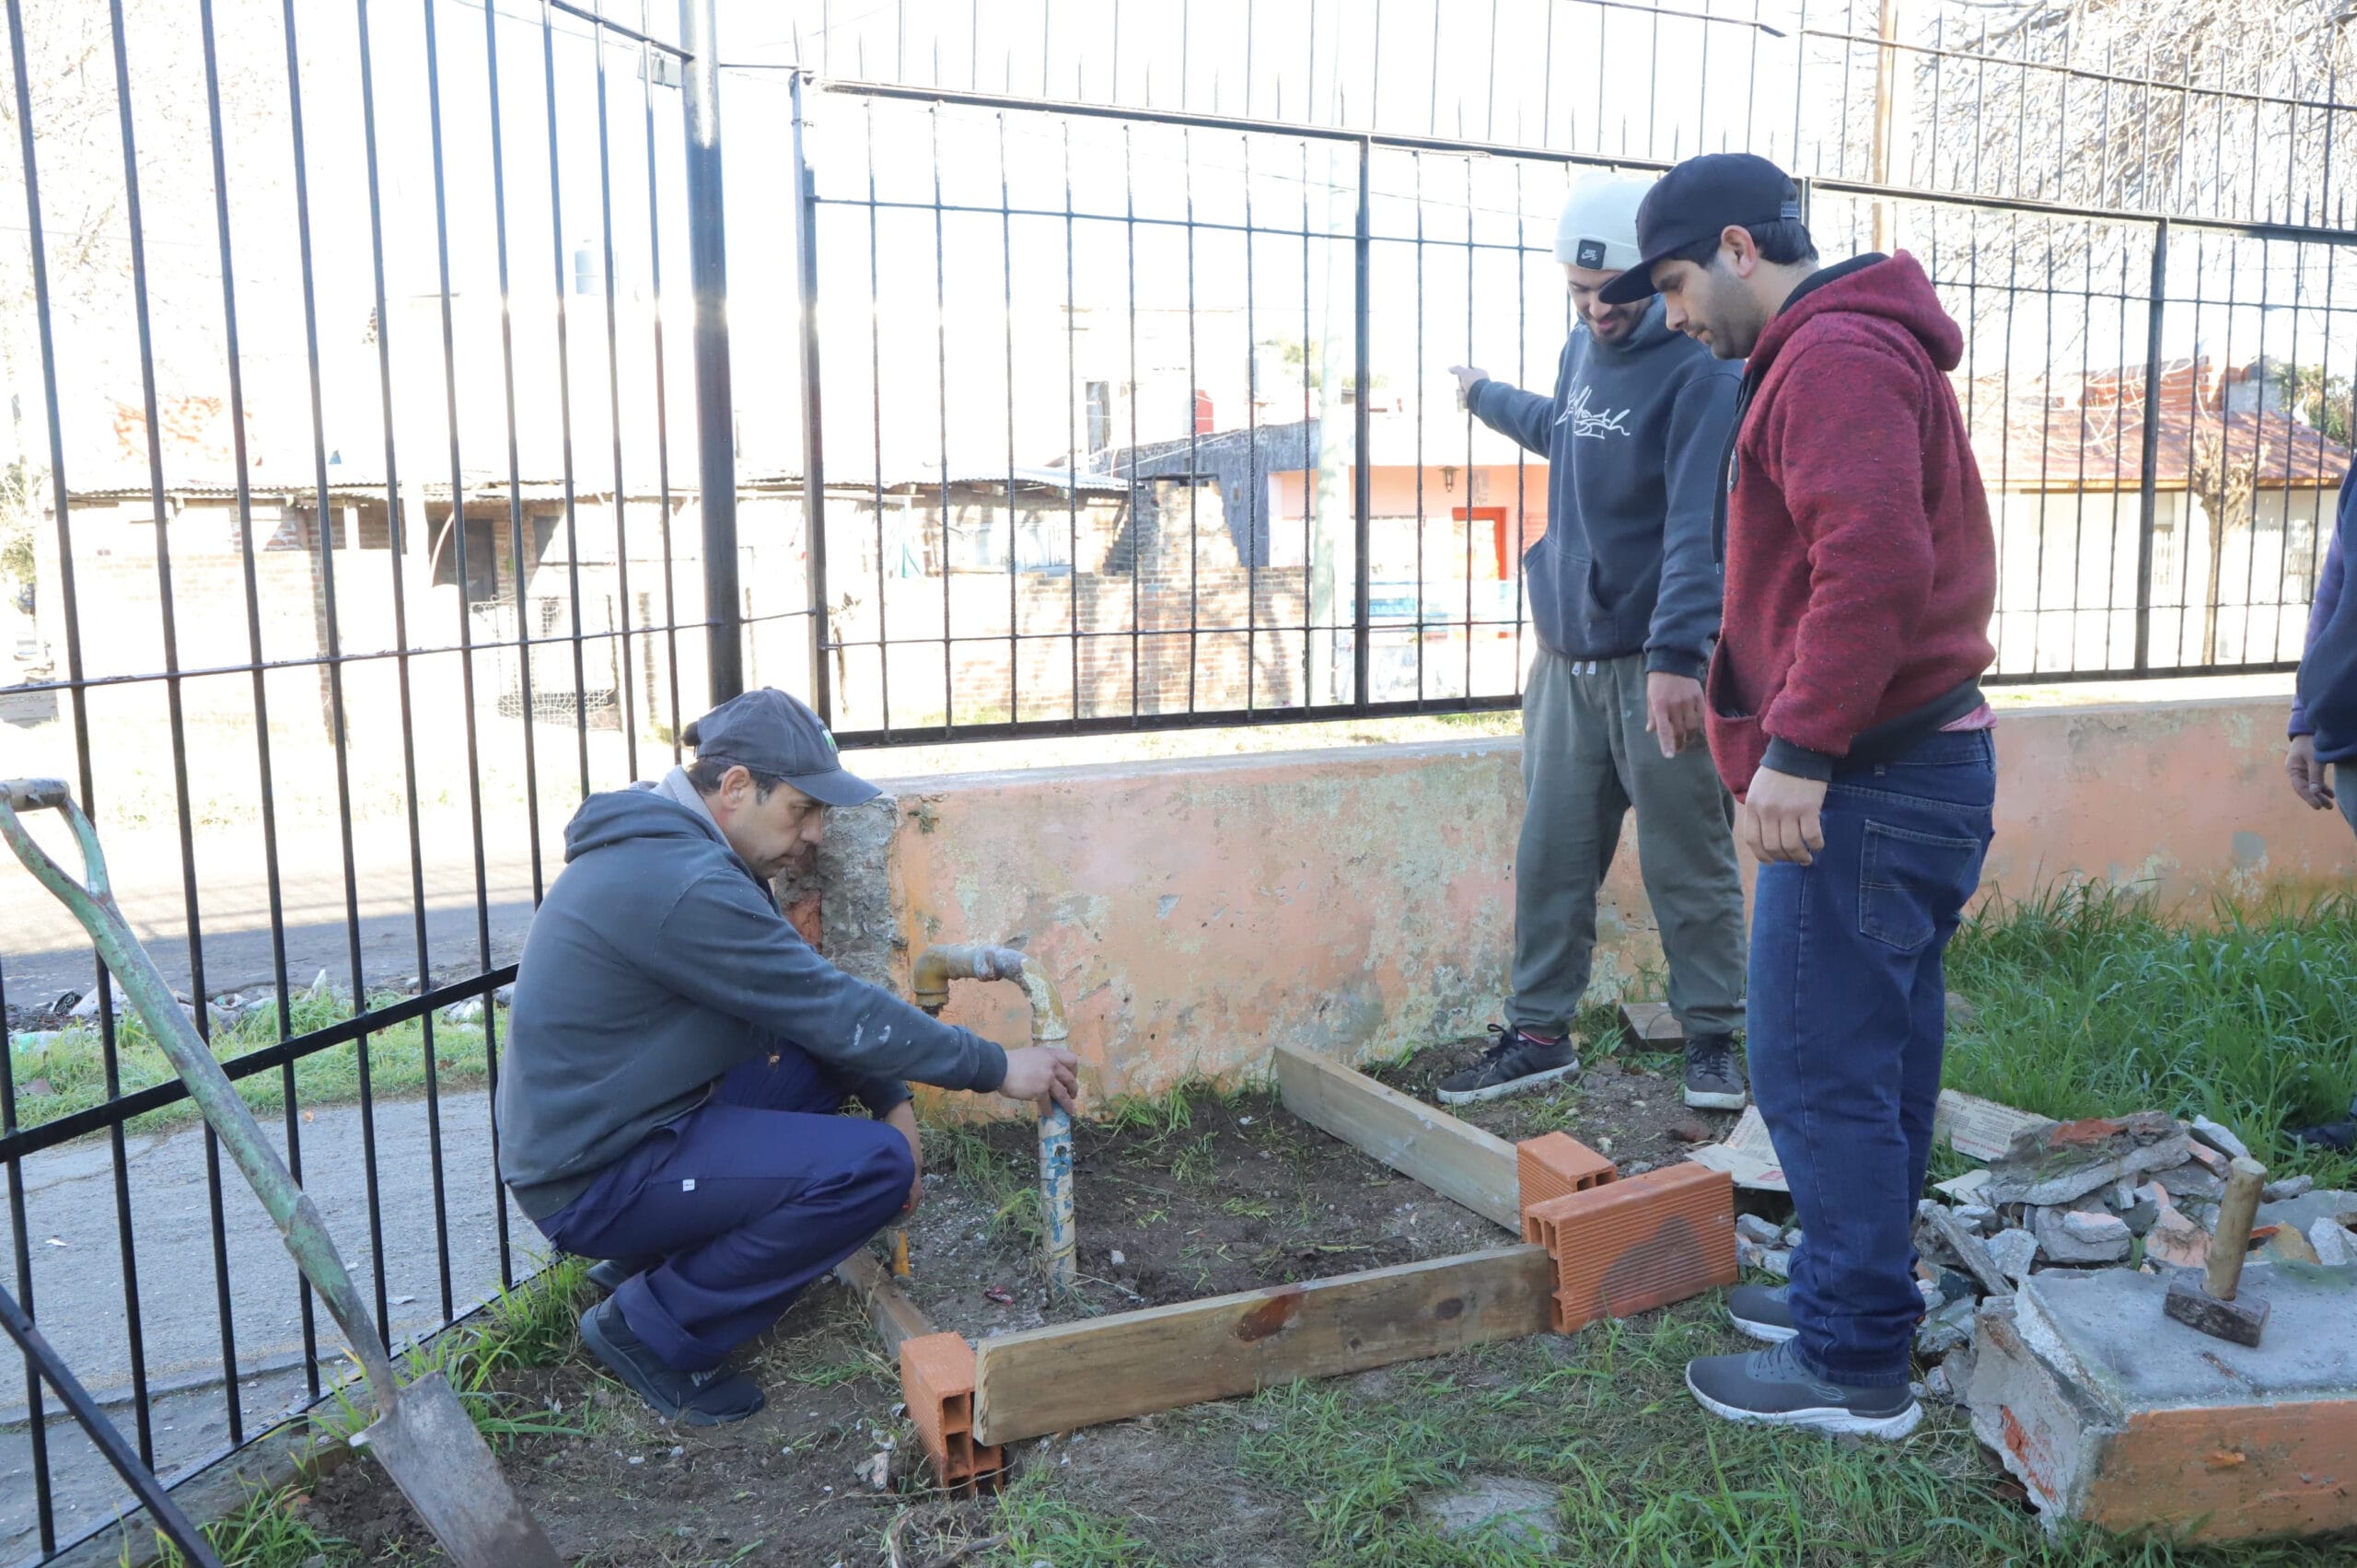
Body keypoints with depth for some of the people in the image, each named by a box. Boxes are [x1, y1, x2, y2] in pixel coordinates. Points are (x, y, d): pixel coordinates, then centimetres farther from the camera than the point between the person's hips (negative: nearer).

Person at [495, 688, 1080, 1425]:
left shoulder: (672, 845, 6)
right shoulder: (682, 885, -25)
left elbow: (816, 1004, 11)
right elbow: (840, 1011, -21)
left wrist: (890, 1098, 2)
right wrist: (998, 1069, -12)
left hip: (613, 1125, 10)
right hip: (591, 1181, -10)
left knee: (827, 1058, 9)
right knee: (874, 1166, -19)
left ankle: (649, 1260, 13)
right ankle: (650, 1327, -4)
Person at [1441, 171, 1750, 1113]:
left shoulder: (1702, 372, -13)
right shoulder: (1584, 346, 12)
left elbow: (1700, 525, -23)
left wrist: (1677, 655, -32)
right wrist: (1485, 396, 51)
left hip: (1659, 667, -7)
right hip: (1566, 655, 7)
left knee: (1689, 867, 3)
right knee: (1550, 860, 8)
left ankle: (1712, 1038, 17)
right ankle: (1539, 1034, 18)